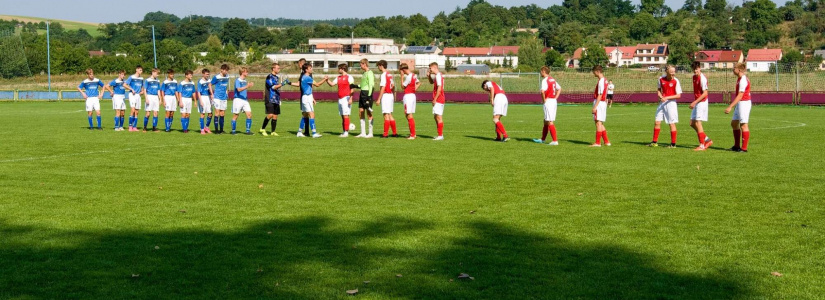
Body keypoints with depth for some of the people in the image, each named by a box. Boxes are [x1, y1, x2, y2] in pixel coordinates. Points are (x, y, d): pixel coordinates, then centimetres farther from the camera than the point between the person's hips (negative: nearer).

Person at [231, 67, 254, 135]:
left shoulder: (245, 81, 14)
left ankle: (248, 130, -3)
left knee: (249, 114, -6)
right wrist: (247, 86, -33)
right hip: (238, 99, -7)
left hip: (245, 100, 7)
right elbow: (239, 89, -24)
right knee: (235, 115, 2)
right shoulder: (237, 80, -9)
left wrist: (249, 85, 13)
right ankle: (233, 131, 11)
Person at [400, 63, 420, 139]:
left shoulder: (409, 76, -17)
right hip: (413, 95, 10)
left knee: (409, 115, -6)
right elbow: (419, 83, 26)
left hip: (408, 95, -10)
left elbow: (403, 86, -11)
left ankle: (412, 135, -6)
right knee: (410, 115, 15)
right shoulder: (414, 75, 11)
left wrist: (402, 76, -7)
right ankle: (413, 133, 20)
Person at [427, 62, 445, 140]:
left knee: (439, 117, -8)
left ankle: (440, 136, -7)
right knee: (436, 117, 14)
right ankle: (440, 135, 18)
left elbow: (439, 89, -21)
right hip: (439, 100, 10)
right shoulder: (437, 75, 15)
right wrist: (428, 75, 15)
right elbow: (431, 82, 33)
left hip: (438, 99, -10)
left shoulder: (438, 75, -15)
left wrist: (435, 99, -19)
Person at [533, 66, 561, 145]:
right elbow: (559, 89, 25)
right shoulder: (553, 79, 14)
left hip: (548, 101, -9)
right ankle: (543, 139, 28)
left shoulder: (545, 80, -14)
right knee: (546, 121, 18)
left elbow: (543, 91, -28)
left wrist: (544, 100, -14)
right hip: (554, 101, 9)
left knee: (550, 122, -8)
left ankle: (555, 141, -12)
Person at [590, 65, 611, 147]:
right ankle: (606, 141, 16)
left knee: (598, 122, -7)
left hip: (599, 103, -10)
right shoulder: (604, 80, 15)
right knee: (600, 123, 14)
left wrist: (595, 107, -20)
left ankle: (598, 143, -6)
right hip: (603, 103, 10)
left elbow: (599, 95, -19)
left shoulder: (601, 81, -15)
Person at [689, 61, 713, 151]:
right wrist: (694, 102, 15)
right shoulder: (694, 77, 11)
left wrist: (695, 102, -21)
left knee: (698, 123, -10)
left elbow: (705, 93, -19)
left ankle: (702, 145, -5)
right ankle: (707, 140, 18)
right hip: (696, 102, 9)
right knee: (692, 123, 9)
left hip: (702, 102, -9)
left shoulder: (702, 78, -16)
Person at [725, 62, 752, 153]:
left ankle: (744, 148, -3)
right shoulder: (740, 79, 13)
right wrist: (735, 105, 25)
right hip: (739, 104, 11)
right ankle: (736, 146, 20)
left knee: (743, 125, -7)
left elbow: (740, 96, -24)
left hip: (744, 103, -11)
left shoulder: (743, 80, -19)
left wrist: (730, 107, -26)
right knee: (734, 123, 14)